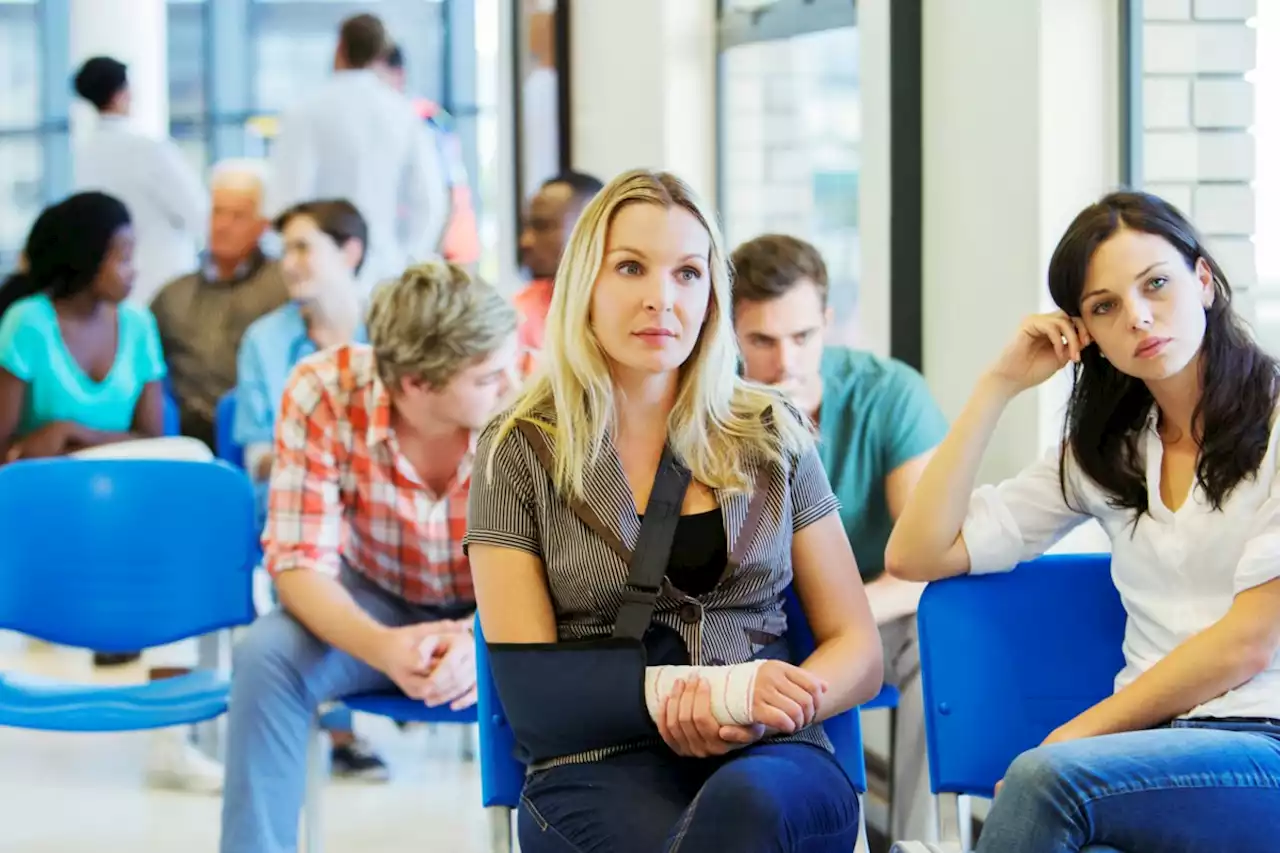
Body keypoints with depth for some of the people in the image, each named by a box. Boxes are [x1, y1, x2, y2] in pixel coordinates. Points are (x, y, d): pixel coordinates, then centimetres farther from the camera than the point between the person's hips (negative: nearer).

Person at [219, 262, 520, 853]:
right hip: (376, 607, 1)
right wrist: (381, 647, -44)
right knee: (266, 655, -29)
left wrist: (487, 643, -44)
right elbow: (300, 563, -23)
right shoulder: (323, 391, -25)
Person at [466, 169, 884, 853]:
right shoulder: (519, 451, 7)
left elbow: (858, 650, 14)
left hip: (769, 764, 2)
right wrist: (701, 699, -16)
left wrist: (779, 703, -9)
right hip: (600, 769, -1)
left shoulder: (772, 436, 14)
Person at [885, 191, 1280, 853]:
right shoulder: (1104, 455, 20)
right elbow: (915, 555, 13)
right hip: (1159, 741, 4)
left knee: (1044, 780, -33)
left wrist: (1072, 737, -4)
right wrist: (999, 384, 10)